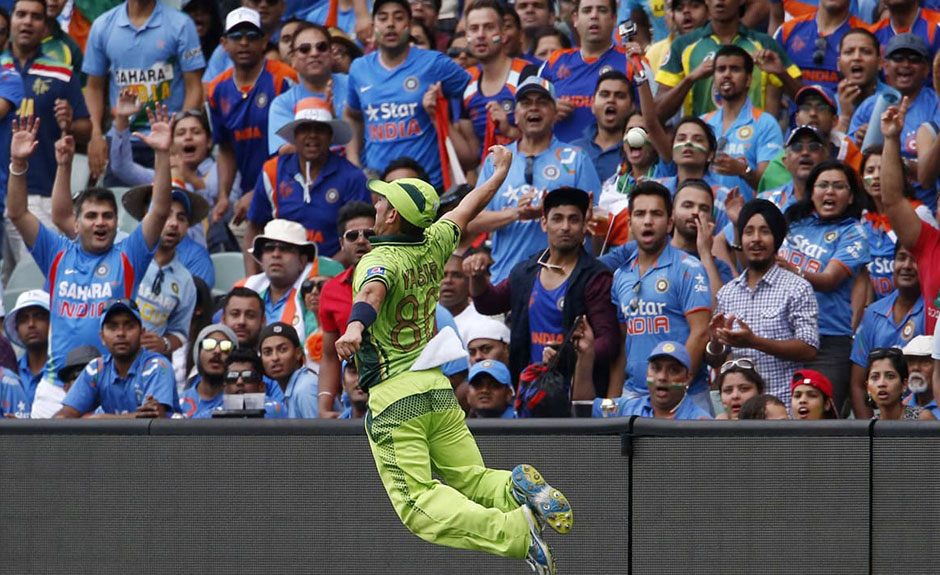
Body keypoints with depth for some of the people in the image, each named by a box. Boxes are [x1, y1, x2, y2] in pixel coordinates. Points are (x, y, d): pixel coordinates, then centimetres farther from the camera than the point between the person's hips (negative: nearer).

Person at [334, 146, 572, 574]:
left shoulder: (379, 260, -12)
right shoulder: (431, 249, 9)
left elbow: (373, 291, -35)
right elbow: (466, 210, 27)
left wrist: (355, 327, -56)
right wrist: (500, 172, 45)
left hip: (395, 395, -7)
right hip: (439, 388, 7)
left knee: (418, 505, -12)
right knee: (472, 480, 16)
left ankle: (514, 531, -31)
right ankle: (519, 491, -16)